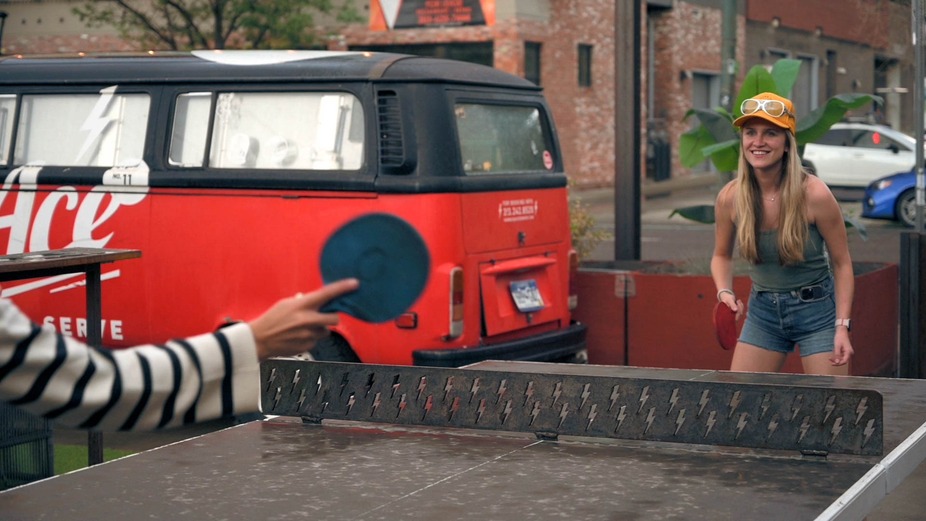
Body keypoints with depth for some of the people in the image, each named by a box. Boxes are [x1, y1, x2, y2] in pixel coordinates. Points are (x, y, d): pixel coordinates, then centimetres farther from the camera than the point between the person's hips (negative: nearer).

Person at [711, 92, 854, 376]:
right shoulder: (729, 198, -10)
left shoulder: (814, 194, -18)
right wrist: (725, 292, -12)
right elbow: (722, 256, 8)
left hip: (817, 309, -3)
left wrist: (842, 327, -15)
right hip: (762, 311, 3)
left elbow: (841, 263, -8)